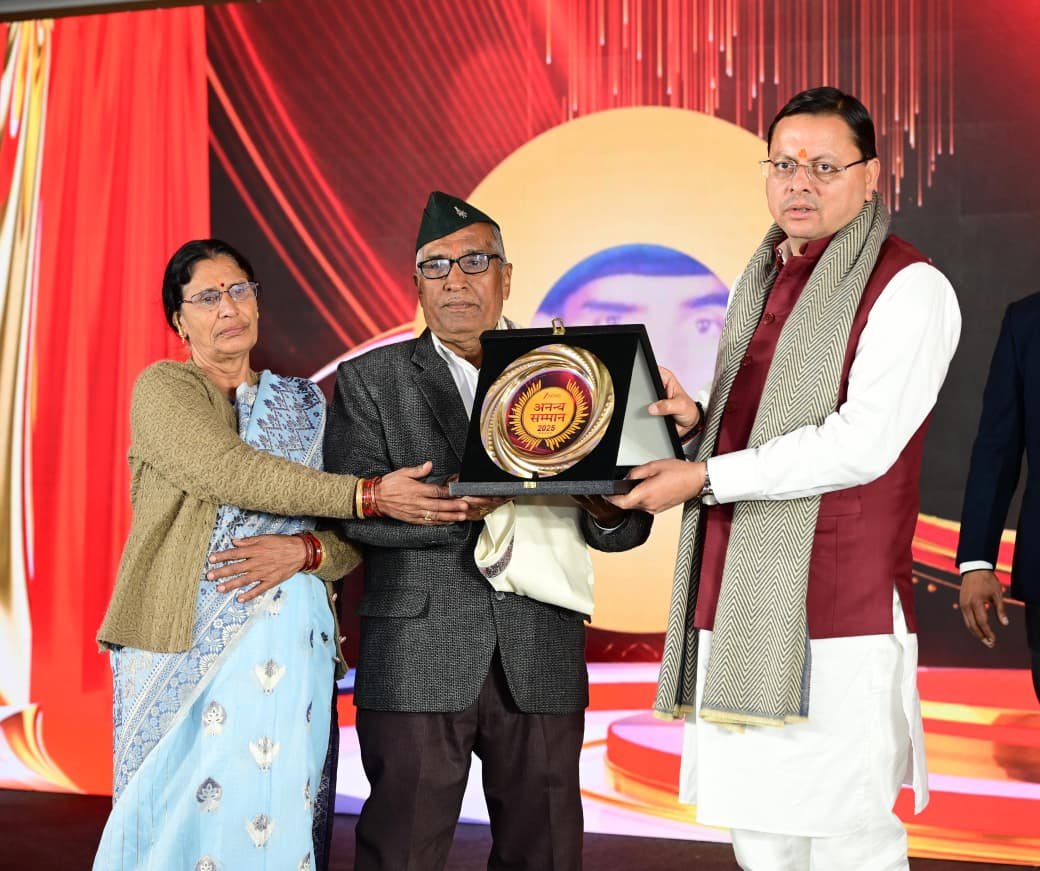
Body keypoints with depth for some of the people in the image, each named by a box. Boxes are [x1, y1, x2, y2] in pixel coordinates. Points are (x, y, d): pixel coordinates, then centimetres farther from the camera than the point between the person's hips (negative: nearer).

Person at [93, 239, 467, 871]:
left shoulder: (304, 404, 14)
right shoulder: (163, 387, 3)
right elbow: (228, 471, -16)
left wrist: (304, 551, -13)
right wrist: (371, 493, -20)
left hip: (283, 644, 3)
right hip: (181, 638, -2)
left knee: (274, 815, -3)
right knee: (176, 818, -2)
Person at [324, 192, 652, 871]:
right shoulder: (370, 380, 7)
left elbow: (631, 526, 10)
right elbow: (350, 508, -7)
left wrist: (607, 513, -13)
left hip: (543, 662, 2)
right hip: (418, 659, -2)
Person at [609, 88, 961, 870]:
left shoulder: (908, 288, -6)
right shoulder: (758, 283, 18)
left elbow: (863, 444, -16)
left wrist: (706, 477, -14)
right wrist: (697, 422, 3)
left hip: (837, 621, -7)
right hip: (738, 610, 7)